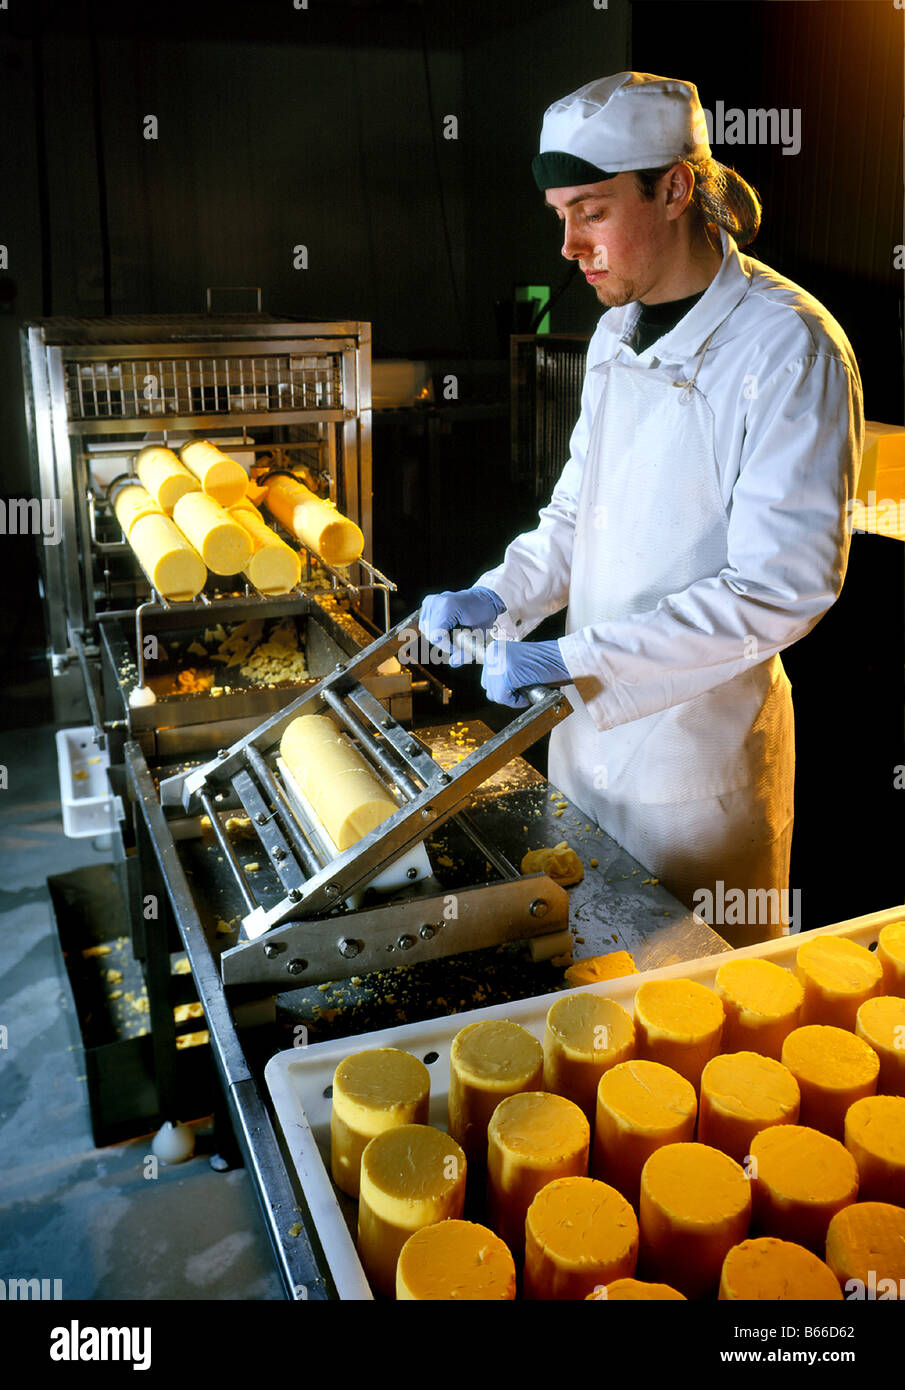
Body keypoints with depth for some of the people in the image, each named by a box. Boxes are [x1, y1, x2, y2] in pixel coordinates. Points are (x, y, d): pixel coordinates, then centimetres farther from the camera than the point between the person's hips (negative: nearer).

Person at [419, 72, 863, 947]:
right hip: (587, 718, 7)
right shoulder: (617, 332, 7)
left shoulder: (790, 348, -18)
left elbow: (783, 587, -24)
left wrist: (575, 660, -27)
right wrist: (498, 597, 0)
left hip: (699, 741, -7)